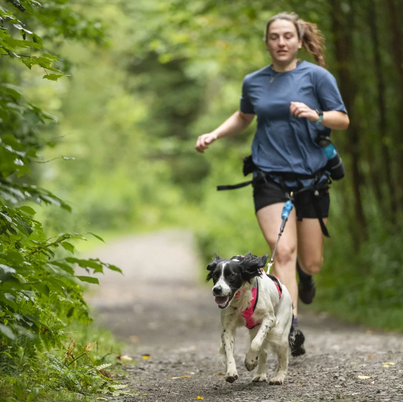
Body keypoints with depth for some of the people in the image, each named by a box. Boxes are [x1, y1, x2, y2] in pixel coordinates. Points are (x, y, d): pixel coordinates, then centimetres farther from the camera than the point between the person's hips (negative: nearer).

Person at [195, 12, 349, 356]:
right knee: (283, 250, -18)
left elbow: (343, 120, -1)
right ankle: (291, 328, -19)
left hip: (311, 176, -1)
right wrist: (214, 135, 14)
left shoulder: (316, 76, 0)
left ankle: (305, 274, 44)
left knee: (311, 261, 6)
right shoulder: (254, 82, 9)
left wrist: (316, 115, -20)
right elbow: (244, 117, 29)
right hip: (270, 178, 1)